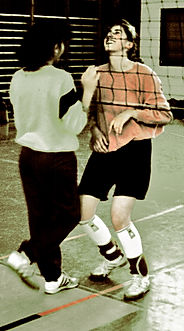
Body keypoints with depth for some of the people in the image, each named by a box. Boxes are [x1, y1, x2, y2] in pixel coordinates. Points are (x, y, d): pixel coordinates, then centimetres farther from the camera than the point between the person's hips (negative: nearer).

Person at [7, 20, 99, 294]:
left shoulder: (18, 78, 2)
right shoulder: (61, 79, -19)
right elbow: (75, 124, -17)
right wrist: (88, 90, -11)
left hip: (28, 155, 7)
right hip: (57, 158, -7)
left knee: (40, 217, 13)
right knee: (69, 214, 11)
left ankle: (52, 278, 23)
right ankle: (26, 255, -1)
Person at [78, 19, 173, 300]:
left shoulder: (144, 75, -9)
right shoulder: (98, 74, 6)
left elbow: (164, 114, -9)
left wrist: (130, 113, -19)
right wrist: (95, 131, -1)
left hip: (134, 150, -5)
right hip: (104, 150, 6)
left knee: (119, 217, -14)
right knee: (82, 213, 3)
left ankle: (140, 275, 10)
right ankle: (113, 256, 32)